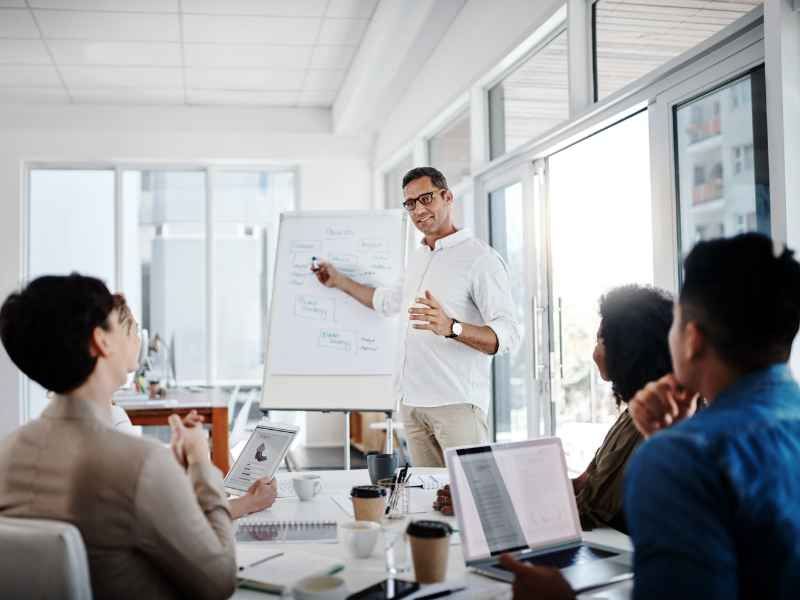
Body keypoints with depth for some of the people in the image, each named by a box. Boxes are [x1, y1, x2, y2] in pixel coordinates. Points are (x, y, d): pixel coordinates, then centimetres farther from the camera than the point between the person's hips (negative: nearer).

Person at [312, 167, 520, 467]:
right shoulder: (417, 259, 20)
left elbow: (507, 334, -17)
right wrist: (339, 280, 46)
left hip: (457, 400, -7)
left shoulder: (481, 259, -7)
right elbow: (387, 301, 40)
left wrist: (451, 327, -32)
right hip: (412, 399, 7)